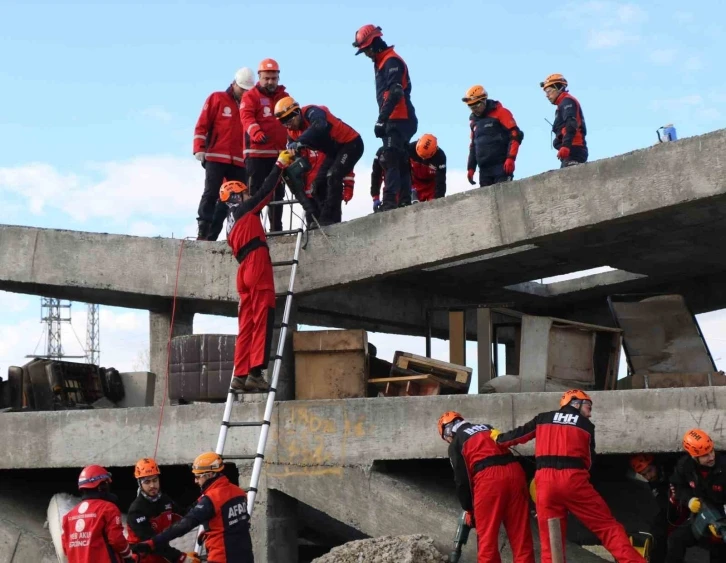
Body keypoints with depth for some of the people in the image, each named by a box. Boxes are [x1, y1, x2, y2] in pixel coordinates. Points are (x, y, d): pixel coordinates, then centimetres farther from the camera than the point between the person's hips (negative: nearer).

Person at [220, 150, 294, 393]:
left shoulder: (231, 221, 26)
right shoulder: (244, 209, 4)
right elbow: (265, 191, 0)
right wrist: (280, 165, 7)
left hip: (245, 269, 9)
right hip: (257, 263, -9)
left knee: (247, 324, 6)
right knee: (263, 319, -13)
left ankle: (240, 375, 2)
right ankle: (255, 372, -22)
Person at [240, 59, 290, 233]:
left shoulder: (285, 97, 17)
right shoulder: (250, 96, 1)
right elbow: (247, 117, -14)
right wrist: (256, 132, -34)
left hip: (279, 153, 5)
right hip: (257, 153, -5)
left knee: (277, 192, 11)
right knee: (255, 192, -6)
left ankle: (276, 228, 18)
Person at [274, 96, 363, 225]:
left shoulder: (311, 112, -28)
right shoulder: (292, 131, -2)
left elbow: (320, 127, -50)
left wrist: (300, 142, -59)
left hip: (351, 143, -9)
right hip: (334, 151, 9)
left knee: (333, 177, -24)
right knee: (319, 184, 5)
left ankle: (330, 218, -23)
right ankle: (321, 220, 11)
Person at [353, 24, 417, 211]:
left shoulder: (391, 61, -10)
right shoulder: (382, 63, 21)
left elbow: (395, 93, -22)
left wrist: (381, 119, -27)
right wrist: (383, 120, 17)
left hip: (398, 121, -11)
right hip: (397, 121, 11)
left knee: (391, 161, -18)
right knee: (400, 162, 10)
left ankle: (390, 201, -24)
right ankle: (404, 201, 12)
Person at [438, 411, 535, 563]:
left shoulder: (455, 444, 13)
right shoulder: (487, 428, 29)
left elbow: (461, 480, 7)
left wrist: (468, 509, 18)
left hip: (488, 477, -5)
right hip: (514, 471, 5)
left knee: (487, 538, 1)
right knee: (521, 535, 6)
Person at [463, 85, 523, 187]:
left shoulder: (500, 113, -4)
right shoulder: (474, 121, 16)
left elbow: (516, 135, -11)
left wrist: (510, 158, -19)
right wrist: (471, 168, 18)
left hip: (501, 166, -6)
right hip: (484, 169, 6)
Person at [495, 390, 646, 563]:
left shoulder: (543, 419, 17)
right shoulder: (586, 425, 13)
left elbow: (520, 434, 22)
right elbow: (589, 459, 17)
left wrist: (499, 440, 40)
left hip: (545, 481, 2)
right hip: (573, 479, -2)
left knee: (550, 540, 6)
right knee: (606, 526, 1)